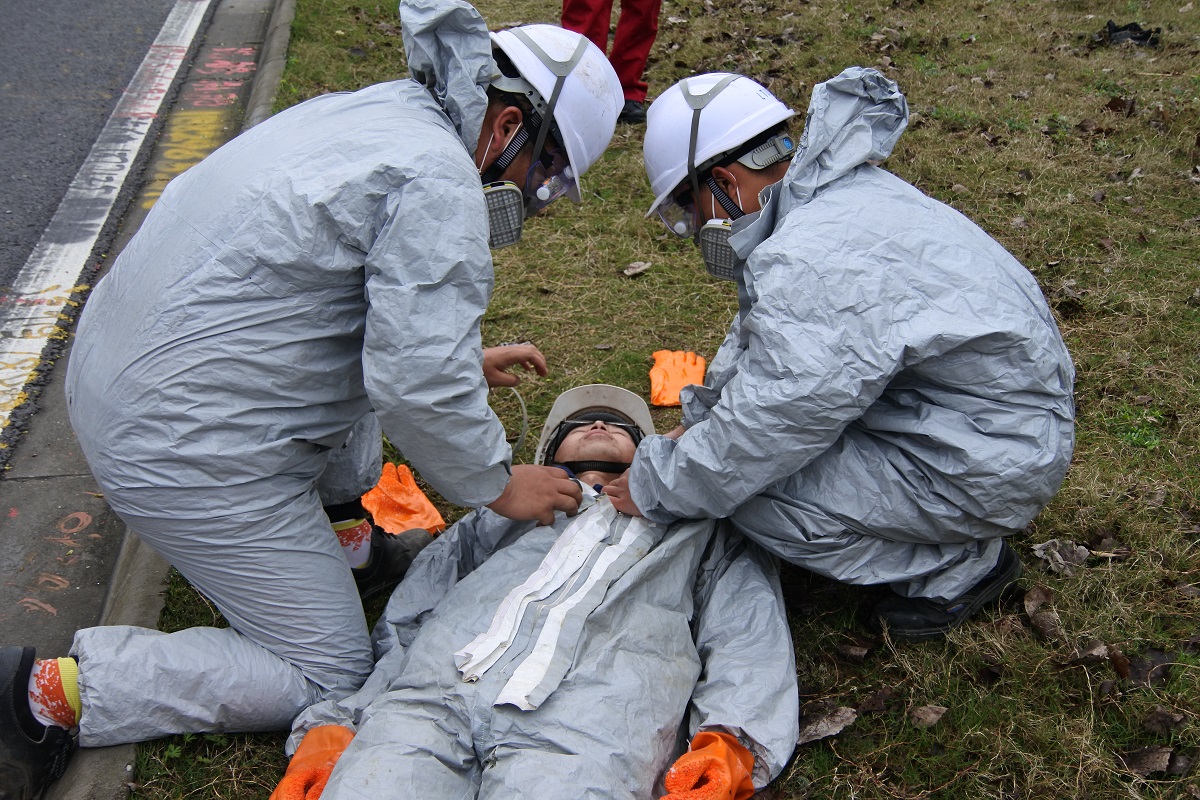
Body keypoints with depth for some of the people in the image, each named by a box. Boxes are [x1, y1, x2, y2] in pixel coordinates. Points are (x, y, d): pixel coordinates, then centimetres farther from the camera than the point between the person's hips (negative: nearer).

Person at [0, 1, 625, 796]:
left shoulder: (366, 112, 9)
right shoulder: (437, 182, -21)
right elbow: (417, 388, -23)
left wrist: (459, 358, 25)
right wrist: (498, 483, -6)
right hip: (188, 453, -9)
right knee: (327, 676, 6)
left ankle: (339, 540, 32)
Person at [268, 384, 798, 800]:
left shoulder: (699, 529, 32)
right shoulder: (502, 511, 33)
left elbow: (748, 638, 15)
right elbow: (400, 624, 23)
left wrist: (729, 745, -7)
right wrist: (328, 725, 5)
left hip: (584, 725, -1)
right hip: (431, 696, 1)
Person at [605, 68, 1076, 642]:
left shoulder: (810, 269, -29)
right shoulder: (836, 190, 3)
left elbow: (760, 432, -26)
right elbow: (757, 332, 16)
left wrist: (653, 489, -10)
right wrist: (700, 423, 16)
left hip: (989, 465, -10)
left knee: (749, 487, -18)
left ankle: (961, 565, 1)